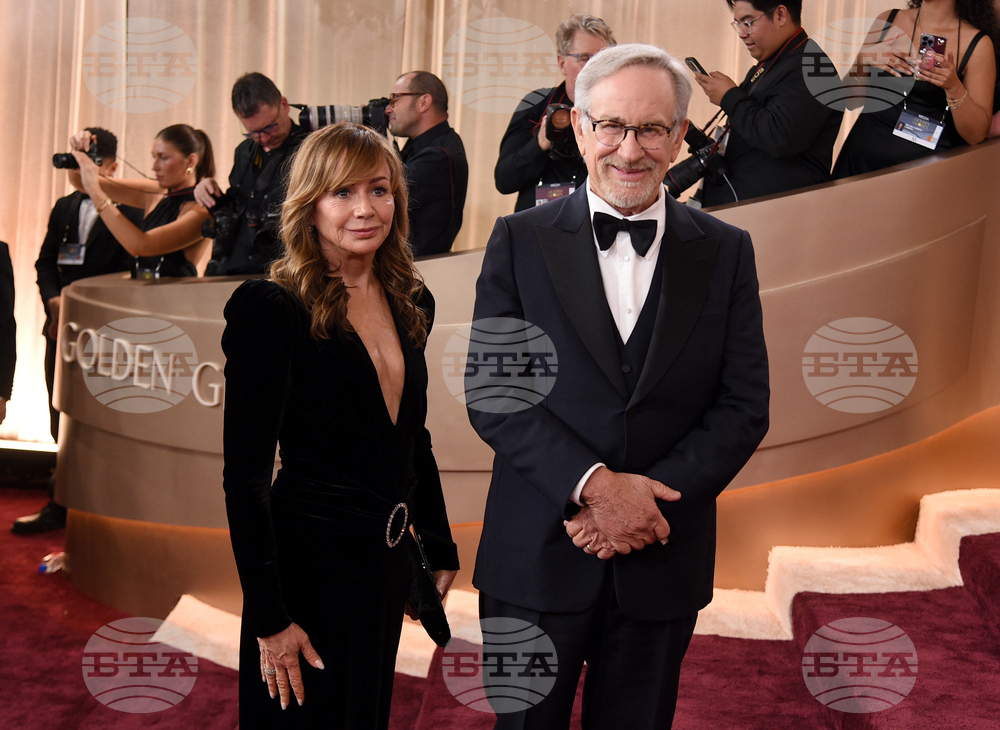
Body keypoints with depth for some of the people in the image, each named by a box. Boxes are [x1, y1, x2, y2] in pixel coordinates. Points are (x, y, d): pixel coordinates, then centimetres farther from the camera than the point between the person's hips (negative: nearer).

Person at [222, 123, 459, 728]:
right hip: (310, 559, -7)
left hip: (388, 560, 7)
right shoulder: (271, 310, -17)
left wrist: (440, 549, 16)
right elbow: (245, 475, -17)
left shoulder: (410, 304, 4)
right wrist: (270, 618, -18)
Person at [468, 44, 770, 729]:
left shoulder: (725, 252, 1)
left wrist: (648, 498, -14)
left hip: (662, 561, 2)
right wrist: (591, 485, -18)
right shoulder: (520, 240, -3)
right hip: (536, 560, -1)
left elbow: (744, 405, -2)